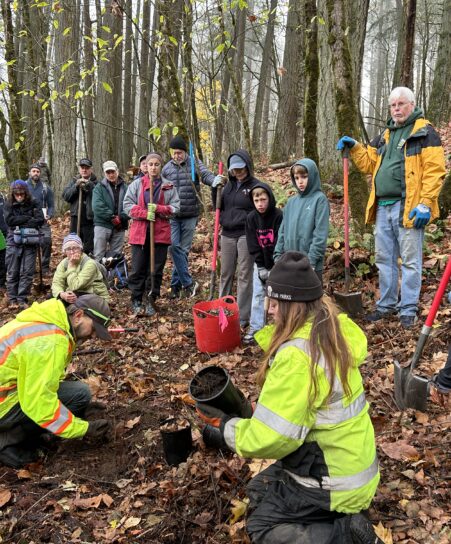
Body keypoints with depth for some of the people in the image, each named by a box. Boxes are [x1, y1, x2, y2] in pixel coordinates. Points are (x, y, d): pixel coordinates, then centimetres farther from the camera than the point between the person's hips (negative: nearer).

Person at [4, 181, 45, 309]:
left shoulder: (34, 204, 4)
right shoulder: (9, 205, 5)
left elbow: (40, 220, -8)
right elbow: (9, 220, -10)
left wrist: (19, 221, -11)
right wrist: (28, 218, -12)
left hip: (30, 242, 0)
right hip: (13, 242, 0)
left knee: (27, 272, -2)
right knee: (12, 272, 3)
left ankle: (22, 299, 6)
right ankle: (13, 299, 11)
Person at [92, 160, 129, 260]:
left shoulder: (125, 188, 8)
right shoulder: (99, 187, 5)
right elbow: (97, 206, -9)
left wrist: (121, 218, -17)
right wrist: (112, 217, -15)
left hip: (120, 227, 2)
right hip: (102, 225, -2)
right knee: (99, 256, -2)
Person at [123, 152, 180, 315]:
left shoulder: (169, 186, 6)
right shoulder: (136, 184, 5)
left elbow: (175, 207, 2)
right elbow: (127, 205, -1)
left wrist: (158, 208, -14)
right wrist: (145, 213, -15)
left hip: (160, 232, 1)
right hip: (140, 230, -1)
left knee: (157, 269, 6)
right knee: (138, 269, 3)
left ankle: (151, 301, 18)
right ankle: (136, 300, 17)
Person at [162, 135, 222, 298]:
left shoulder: (194, 163, 1)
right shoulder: (167, 168, 6)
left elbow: (205, 175, -16)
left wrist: (216, 180, -38)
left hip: (190, 215, -1)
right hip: (172, 216, 1)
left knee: (184, 250, 5)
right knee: (174, 247, -10)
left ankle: (176, 284, 16)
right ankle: (188, 283, -3)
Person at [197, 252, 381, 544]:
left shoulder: (297, 355, -30)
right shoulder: (332, 331, -3)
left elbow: (272, 436, -26)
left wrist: (227, 431, -11)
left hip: (334, 479, -9)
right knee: (260, 490, 22)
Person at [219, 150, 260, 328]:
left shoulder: (256, 186, -6)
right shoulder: (229, 185, 12)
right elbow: (219, 206, 15)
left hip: (246, 235, -6)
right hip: (227, 235, 6)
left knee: (244, 275, 0)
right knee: (226, 273, 12)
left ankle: (242, 317, 7)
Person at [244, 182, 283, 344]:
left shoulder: (279, 216, -16)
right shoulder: (251, 218, -4)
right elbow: (253, 245, -5)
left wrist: (273, 267, -17)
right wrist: (261, 267, -11)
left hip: (276, 263, -3)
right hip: (260, 264, 3)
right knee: (257, 294, 3)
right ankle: (255, 328, 9)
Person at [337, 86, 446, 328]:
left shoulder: (424, 131, -3)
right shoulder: (385, 135, 20)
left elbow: (434, 170, -11)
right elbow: (370, 163, 24)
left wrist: (425, 203, -19)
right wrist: (354, 147, 8)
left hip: (408, 207, -7)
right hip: (383, 207, 7)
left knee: (410, 261, -1)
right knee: (384, 259, 12)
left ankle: (408, 310, 7)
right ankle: (386, 305, 23)